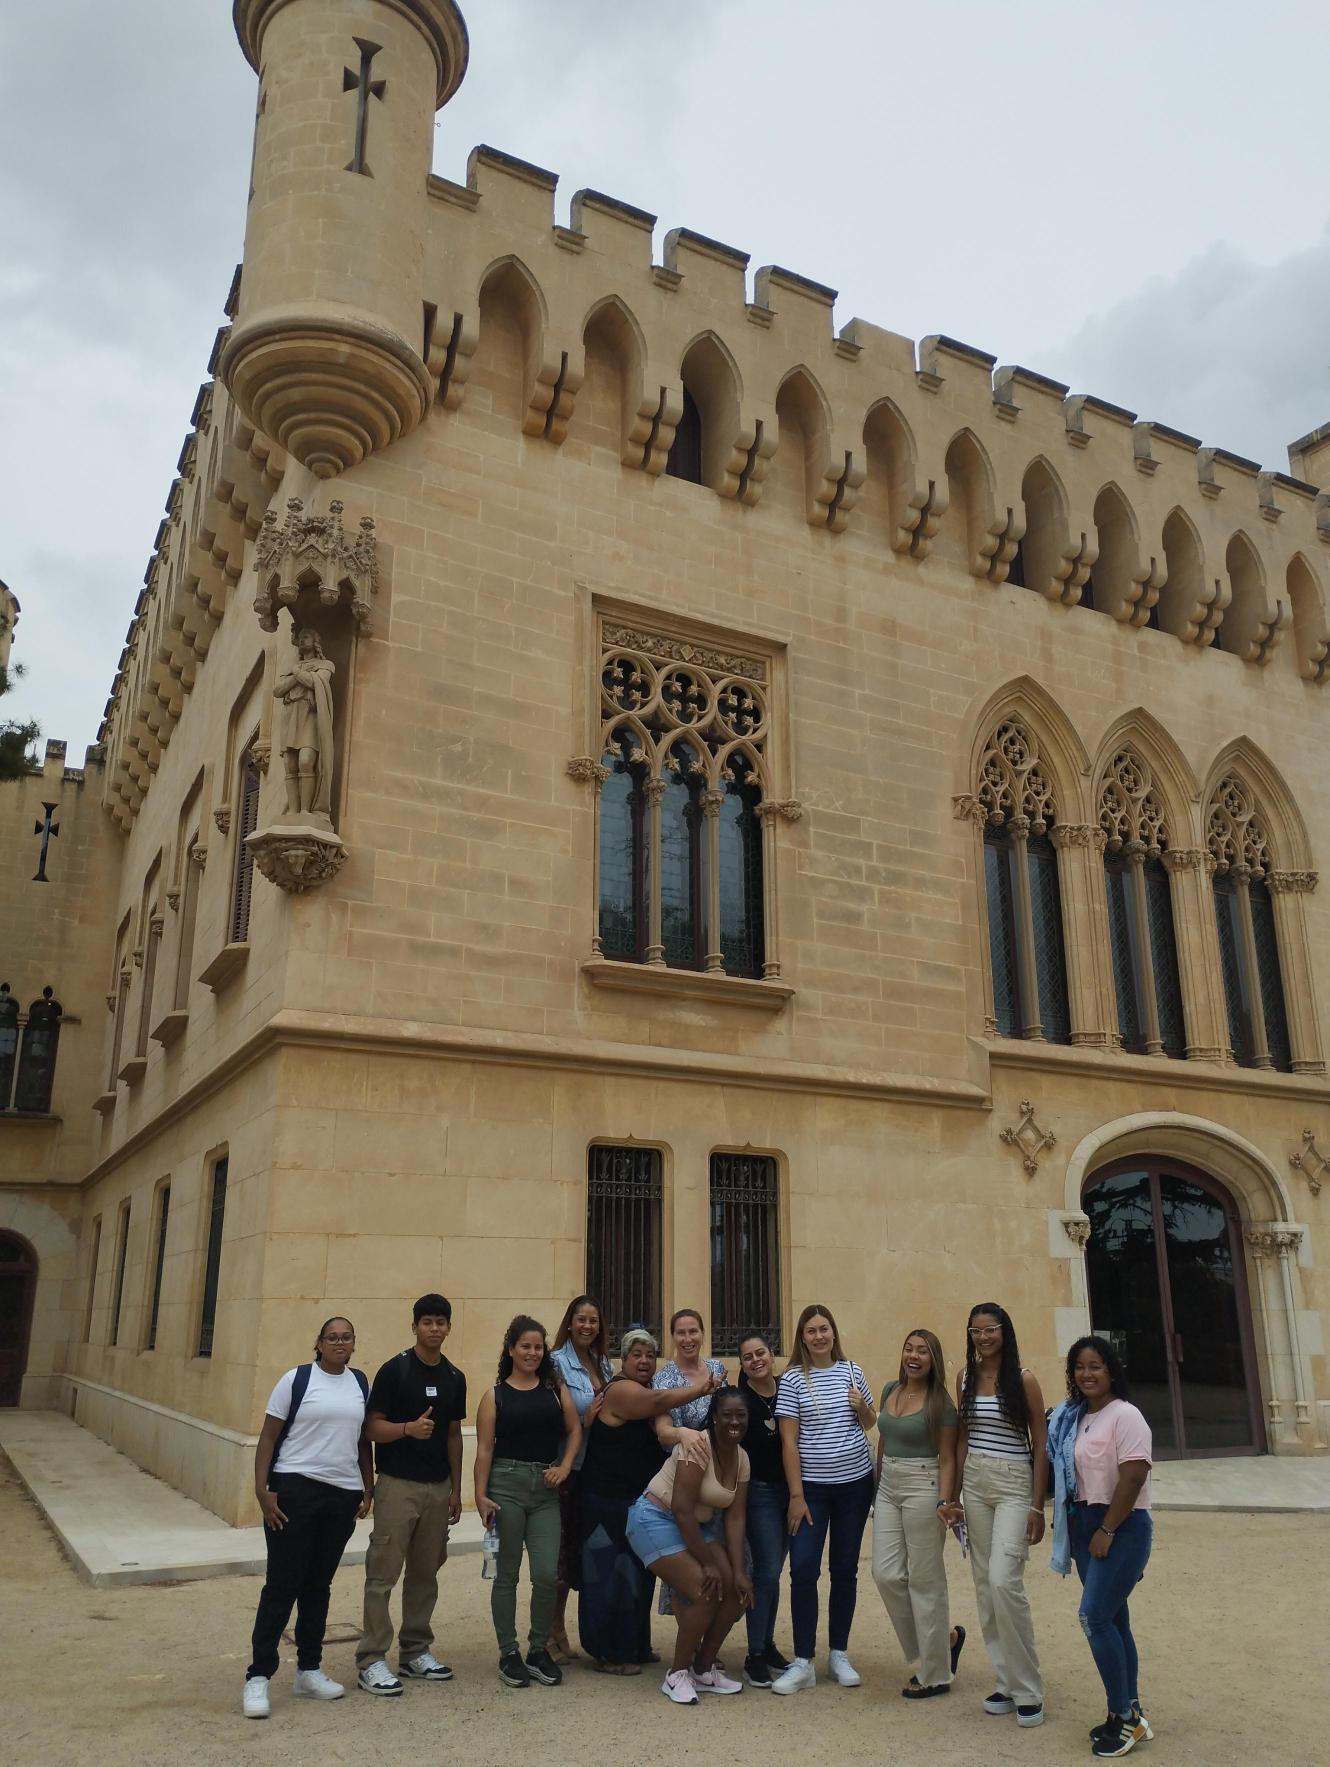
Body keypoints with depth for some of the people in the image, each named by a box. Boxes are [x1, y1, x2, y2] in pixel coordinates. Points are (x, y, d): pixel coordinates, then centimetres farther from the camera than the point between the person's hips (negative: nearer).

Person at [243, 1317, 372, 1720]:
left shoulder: (360, 1383, 7)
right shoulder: (296, 1380, -6)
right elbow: (268, 1436, -5)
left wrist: (367, 1489, 10)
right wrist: (262, 1490, -12)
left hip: (343, 1495, 4)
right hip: (295, 1490, -4)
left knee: (318, 1585, 14)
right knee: (282, 1585, 0)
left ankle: (308, 1670, 25)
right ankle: (258, 1676, 10)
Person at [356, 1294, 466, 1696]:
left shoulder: (454, 1378, 8)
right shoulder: (394, 1370, -8)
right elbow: (372, 1428, -9)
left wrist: (456, 1490, 13)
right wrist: (409, 1428, -26)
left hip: (438, 1487, 6)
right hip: (398, 1485, -5)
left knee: (425, 1573, 12)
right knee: (383, 1574, -4)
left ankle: (415, 1651, 23)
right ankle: (371, 1660, 3)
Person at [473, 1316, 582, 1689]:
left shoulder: (556, 1389, 8)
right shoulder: (495, 1395, 1)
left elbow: (575, 1430, 12)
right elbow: (484, 1449, -2)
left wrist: (565, 1466, -3)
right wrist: (481, 1495, -8)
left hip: (546, 1489, 2)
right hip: (506, 1484, -2)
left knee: (547, 1574, -2)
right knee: (507, 1573, 6)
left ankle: (539, 1651, 17)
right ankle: (508, 1654, 20)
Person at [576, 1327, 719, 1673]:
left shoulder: (648, 1388, 12)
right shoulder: (621, 1390, -19)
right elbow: (658, 1401, -37)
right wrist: (699, 1387, -29)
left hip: (639, 1502, 10)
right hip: (608, 1504, -10)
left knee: (637, 1576, 16)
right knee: (611, 1577, -2)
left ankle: (633, 1646, 27)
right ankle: (607, 1654, 9)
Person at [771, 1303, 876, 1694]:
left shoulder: (851, 1370, 3)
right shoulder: (792, 1379, -6)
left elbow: (870, 1423, 14)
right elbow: (789, 1441, -7)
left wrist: (862, 1407, -9)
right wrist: (796, 1496, -11)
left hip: (855, 1483, 3)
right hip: (812, 1487, -3)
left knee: (845, 1570, 10)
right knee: (803, 1569, -9)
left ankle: (839, 1654, 23)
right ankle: (802, 1663, 2)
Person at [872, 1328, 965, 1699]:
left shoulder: (940, 1403, -8)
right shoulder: (890, 1390, 8)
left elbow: (947, 1459, -8)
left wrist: (944, 1502, -20)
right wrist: (876, 1484, 18)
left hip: (922, 1488, -6)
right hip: (887, 1488, 6)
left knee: (925, 1580, 1)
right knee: (886, 1574, 3)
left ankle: (935, 1675, 14)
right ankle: (944, 1636, 24)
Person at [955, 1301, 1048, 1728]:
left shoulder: (1023, 1379, -7)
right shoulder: (965, 1377, 6)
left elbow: (1040, 1445, -5)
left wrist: (1037, 1507, -7)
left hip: (1014, 1485, -5)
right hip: (974, 1483, 5)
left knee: (1004, 1581, -15)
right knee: (984, 1585, 8)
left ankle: (1028, 1690, -1)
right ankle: (1007, 1683, 19)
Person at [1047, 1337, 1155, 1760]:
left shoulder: (1124, 1415, -13)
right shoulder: (1071, 1418, 9)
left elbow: (1133, 1477, -19)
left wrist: (1107, 1531, -17)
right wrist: (1077, 1528, 7)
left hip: (1122, 1526, -8)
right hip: (1085, 1523, 8)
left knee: (1095, 1617, -12)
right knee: (1112, 1619, 13)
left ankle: (1123, 1717, 0)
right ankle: (1130, 1716, 22)